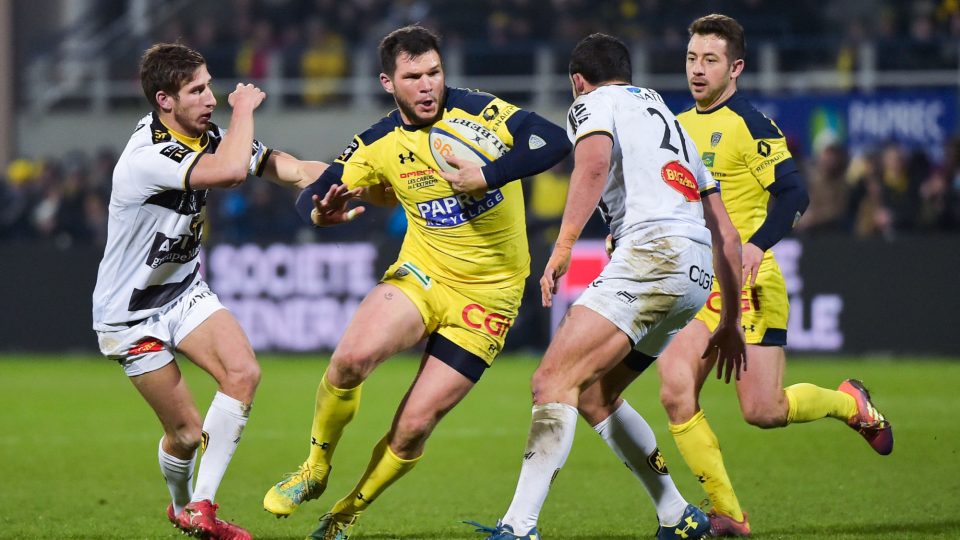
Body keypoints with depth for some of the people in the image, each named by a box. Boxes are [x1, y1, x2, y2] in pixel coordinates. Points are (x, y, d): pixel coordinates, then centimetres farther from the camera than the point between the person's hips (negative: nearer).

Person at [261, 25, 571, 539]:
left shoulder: (477, 112, -12)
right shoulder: (378, 145, -2)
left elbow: (554, 141, -24)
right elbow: (311, 197, 2)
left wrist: (486, 176, -32)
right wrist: (322, 211, -22)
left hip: (486, 294, -2)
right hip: (421, 274, 2)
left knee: (413, 426, -8)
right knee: (352, 356, -28)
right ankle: (315, 470, -3)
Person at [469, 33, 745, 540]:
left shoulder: (593, 103, 11)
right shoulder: (670, 121, 33)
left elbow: (594, 161, -14)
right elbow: (727, 236, 30)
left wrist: (563, 244, -20)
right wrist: (730, 322, 34)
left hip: (652, 248, -8)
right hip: (697, 271, 8)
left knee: (553, 381, -14)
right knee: (589, 392, 18)